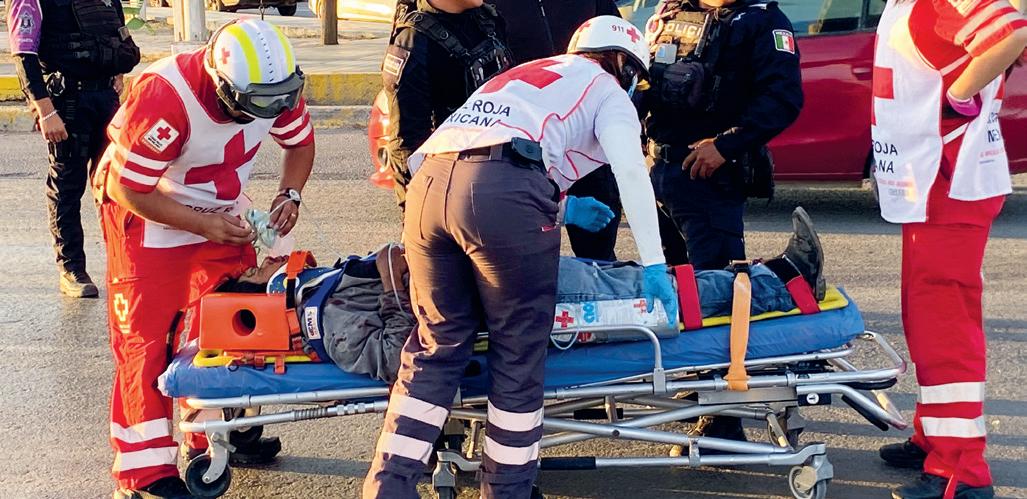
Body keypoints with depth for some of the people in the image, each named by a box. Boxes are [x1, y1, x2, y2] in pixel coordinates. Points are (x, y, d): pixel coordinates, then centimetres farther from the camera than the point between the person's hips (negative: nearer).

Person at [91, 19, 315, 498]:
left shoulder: (272, 85, -17)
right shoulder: (164, 98, -35)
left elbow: (300, 141, 3)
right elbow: (128, 188, -27)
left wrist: (289, 195, -15)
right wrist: (203, 226, -30)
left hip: (220, 211, 6)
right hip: (146, 212, -6)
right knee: (145, 336, -6)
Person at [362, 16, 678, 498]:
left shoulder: (524, 73, 39)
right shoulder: (607, 90, 21)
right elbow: (631, 171, 3)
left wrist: (559, 205, 46)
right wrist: (654, 265, 1)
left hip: (430, 181, 6)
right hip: (503, 193, -6)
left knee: (438, 343, 15)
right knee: (518, 354, 8)